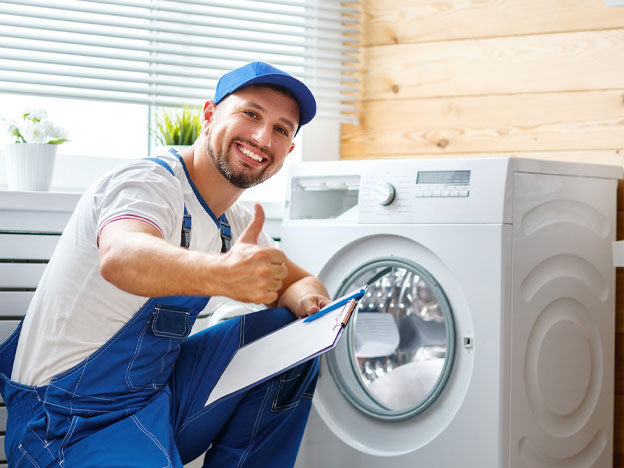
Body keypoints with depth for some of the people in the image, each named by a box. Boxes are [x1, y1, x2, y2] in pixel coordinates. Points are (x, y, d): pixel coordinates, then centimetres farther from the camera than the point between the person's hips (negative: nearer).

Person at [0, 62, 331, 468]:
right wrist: (222, 274, -62)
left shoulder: (236, 223, 8)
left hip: (157, 392, 8)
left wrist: (308, 301, -11)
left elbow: (296, 281, 16)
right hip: (70, 424, -8)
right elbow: (120, 256, -41)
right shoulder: (147, 183, -19)